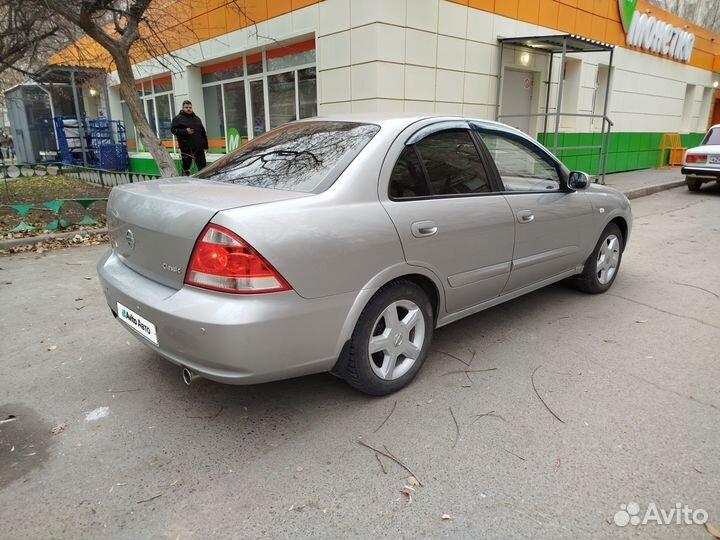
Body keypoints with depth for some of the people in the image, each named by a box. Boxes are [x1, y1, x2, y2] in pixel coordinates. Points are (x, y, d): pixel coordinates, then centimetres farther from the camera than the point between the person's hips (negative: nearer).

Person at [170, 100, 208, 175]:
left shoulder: (197, 118, 17)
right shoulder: (178, 118, 2)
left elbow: (203, 132, 17)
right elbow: (173, 129, -8)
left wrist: (205, 144, 12)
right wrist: (185, 131, -19)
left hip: (199, 147, 4)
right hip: (186, 148, -4)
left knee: (202, 166, 4)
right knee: (186, 166, 4)